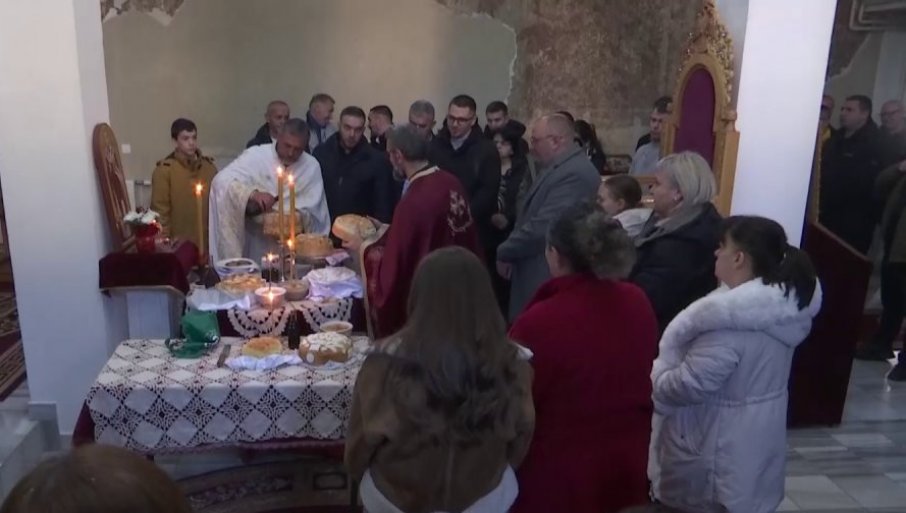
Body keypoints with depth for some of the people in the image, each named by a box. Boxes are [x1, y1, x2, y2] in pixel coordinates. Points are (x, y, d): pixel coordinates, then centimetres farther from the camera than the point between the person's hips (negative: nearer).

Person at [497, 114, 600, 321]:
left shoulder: (575, 173, -20)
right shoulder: (557, 168, 15)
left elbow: (544, 226, -25)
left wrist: (505, 252, -13)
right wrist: (510, 250, 6)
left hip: (549, 277, -10)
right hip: (538, 273, 10)